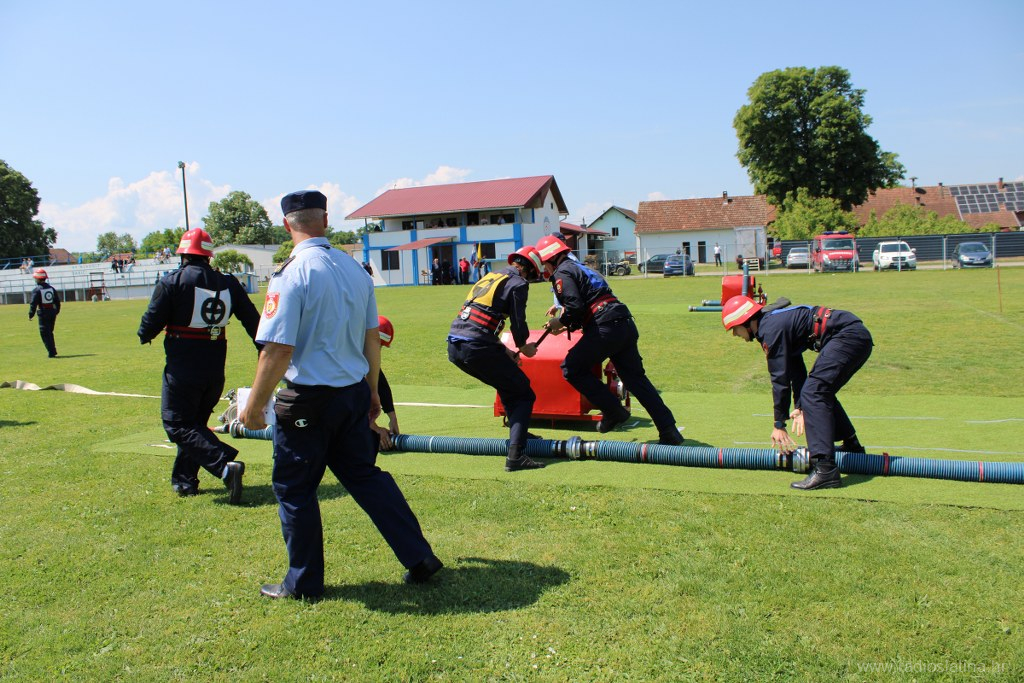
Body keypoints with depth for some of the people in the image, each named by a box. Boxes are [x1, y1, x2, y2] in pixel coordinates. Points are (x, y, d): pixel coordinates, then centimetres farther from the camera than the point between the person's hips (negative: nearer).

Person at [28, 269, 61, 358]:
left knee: (45, 333, 0)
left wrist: (31, 315, -7)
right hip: (52, 312, 6)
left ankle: (51, 352, -7)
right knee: (49, 332, 18)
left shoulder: (36, 290, -10)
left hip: (43, 314, -6)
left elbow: (33, 304, -13)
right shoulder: (51, 288, 7)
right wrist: (57, 311, 21)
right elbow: (57, 301, 11)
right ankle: (53, 351, 18)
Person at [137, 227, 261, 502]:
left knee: (178, 425, 0)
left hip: (182, 370, -6)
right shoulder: (228, 283, 5)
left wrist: (144, 335, 15)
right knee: (195, 423, 21)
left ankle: (226, 465, -18)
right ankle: (185, 480, 27)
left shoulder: (172, 281, -9)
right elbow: (252, 320, 5)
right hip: (216, 370, 6)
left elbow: (152, 322, -9)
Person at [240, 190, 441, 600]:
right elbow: (372, 338, 12)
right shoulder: (355, 268, 6)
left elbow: (278, 350, -20)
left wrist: (254, 406, -10)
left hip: (309, 399, -6)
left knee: (294, 488, 10)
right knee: (365, 475, 18)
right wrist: (372, 393, 22)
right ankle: (419, 557, 19)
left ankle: (304, 583, 22)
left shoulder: (292, 273, -15)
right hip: (354, 393, 7)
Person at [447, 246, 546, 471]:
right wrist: (524, 347, 17)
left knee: (508, 386, 30)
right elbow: (518, 323, -4)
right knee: (524, 394, 3)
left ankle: (518, 433, 38)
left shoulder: (489, 277, 25)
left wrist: (504, 350, 28)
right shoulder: (518, 283, 1)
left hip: (454, 346, 8)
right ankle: (515, 456, -10)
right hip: (477, 348, -8)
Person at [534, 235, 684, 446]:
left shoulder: (562, 273, -1)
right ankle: (669, 431, 8)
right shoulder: (578, 267, 29)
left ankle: (613, 411, 2)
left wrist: (561, 322, 3)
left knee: (572, 368, 4)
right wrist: (567, 326, 23)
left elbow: (575, 307, -14)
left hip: (606, 326, -9)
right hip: (626, 324, 9)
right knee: (635, 377, 12)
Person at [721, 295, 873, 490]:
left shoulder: (770, 328, -12)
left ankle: (825, 468, -26)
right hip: (860, 336, 11)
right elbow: (795, 368, 18)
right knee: (822, 390, 23)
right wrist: (799, 407, 11)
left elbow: (780, 378, -12)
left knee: (814, 392, -18)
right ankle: (852, 447, 38)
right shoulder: (774, 321, 18)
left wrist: (779, 425, -5)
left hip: (847, 335, -11)